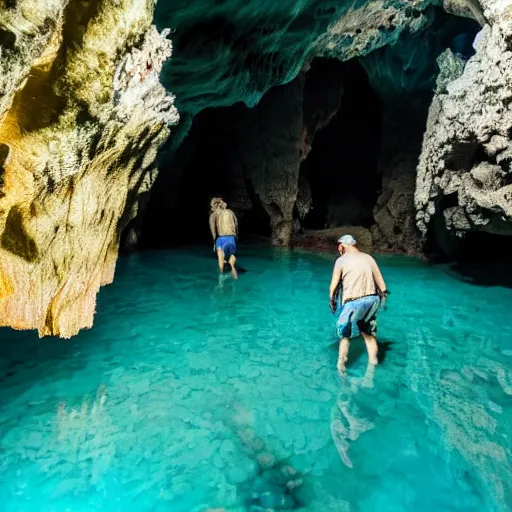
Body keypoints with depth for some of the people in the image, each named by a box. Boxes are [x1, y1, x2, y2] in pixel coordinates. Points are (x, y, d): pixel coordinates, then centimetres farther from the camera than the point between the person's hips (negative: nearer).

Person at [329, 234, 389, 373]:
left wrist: (332, 300, 7)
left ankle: (341, 368, 17)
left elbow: (334, 285, -5)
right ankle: (373, 363, 28)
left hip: (353, 303, -4)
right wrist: (383, 294, 19)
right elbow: (380, 281, 8)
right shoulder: (368, 258, 8)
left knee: (345, 335, 11)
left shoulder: (341, 260, -5)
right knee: (370, 334, 20)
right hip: (372, 300, 5)